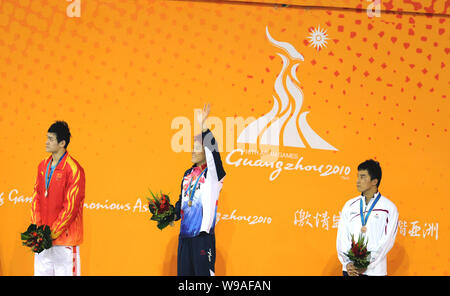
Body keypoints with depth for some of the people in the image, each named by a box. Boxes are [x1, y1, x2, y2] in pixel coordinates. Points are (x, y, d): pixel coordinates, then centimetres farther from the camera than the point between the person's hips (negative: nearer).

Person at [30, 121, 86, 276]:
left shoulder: (73, 169, -12)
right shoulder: (43, 166, 11)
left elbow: (71, 205, -15)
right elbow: (36, 197, 12)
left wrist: (53, 233, -15)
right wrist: (36, 227, 0)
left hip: (64, 238, -7)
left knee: (65, 272, -3)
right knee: (41, 271, 8)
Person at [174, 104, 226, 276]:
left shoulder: (213, 172, -3)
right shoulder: (188, 175, 18)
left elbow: (211, 149, -20)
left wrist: (202, 126, -25)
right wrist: (172, 216, 12)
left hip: (203, 234, -7)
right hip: (185, 234, 7)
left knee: (204, 272, -9)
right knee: (184, 272, 7)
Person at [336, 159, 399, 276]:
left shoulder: (389, 208, 1)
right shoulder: (349, 206, 11)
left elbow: (387, 241, -5)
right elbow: (342, 237, 6)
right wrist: (347, 263, -9)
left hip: (374, 270, -3)